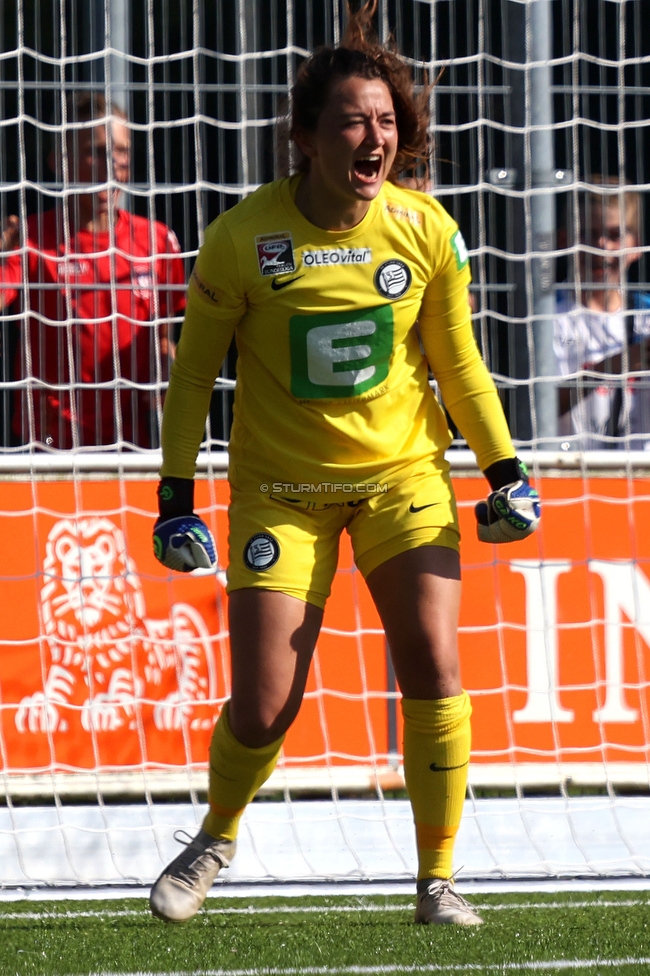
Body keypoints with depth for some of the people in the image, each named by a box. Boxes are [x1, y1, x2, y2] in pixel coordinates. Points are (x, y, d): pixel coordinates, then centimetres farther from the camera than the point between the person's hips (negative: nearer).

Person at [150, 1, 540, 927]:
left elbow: (458, 363, 6)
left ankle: (438, 878, -1)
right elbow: (193, 369, -3)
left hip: (401, 469, 2)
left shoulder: (427, 230, -8)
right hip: (281, 487, -2)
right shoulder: (242, 238, -15)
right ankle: (216, 840, 27)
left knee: (434, 667, -14)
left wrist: (504, 469, 3)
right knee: (263, 707, -4)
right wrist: (175, 493, -5)